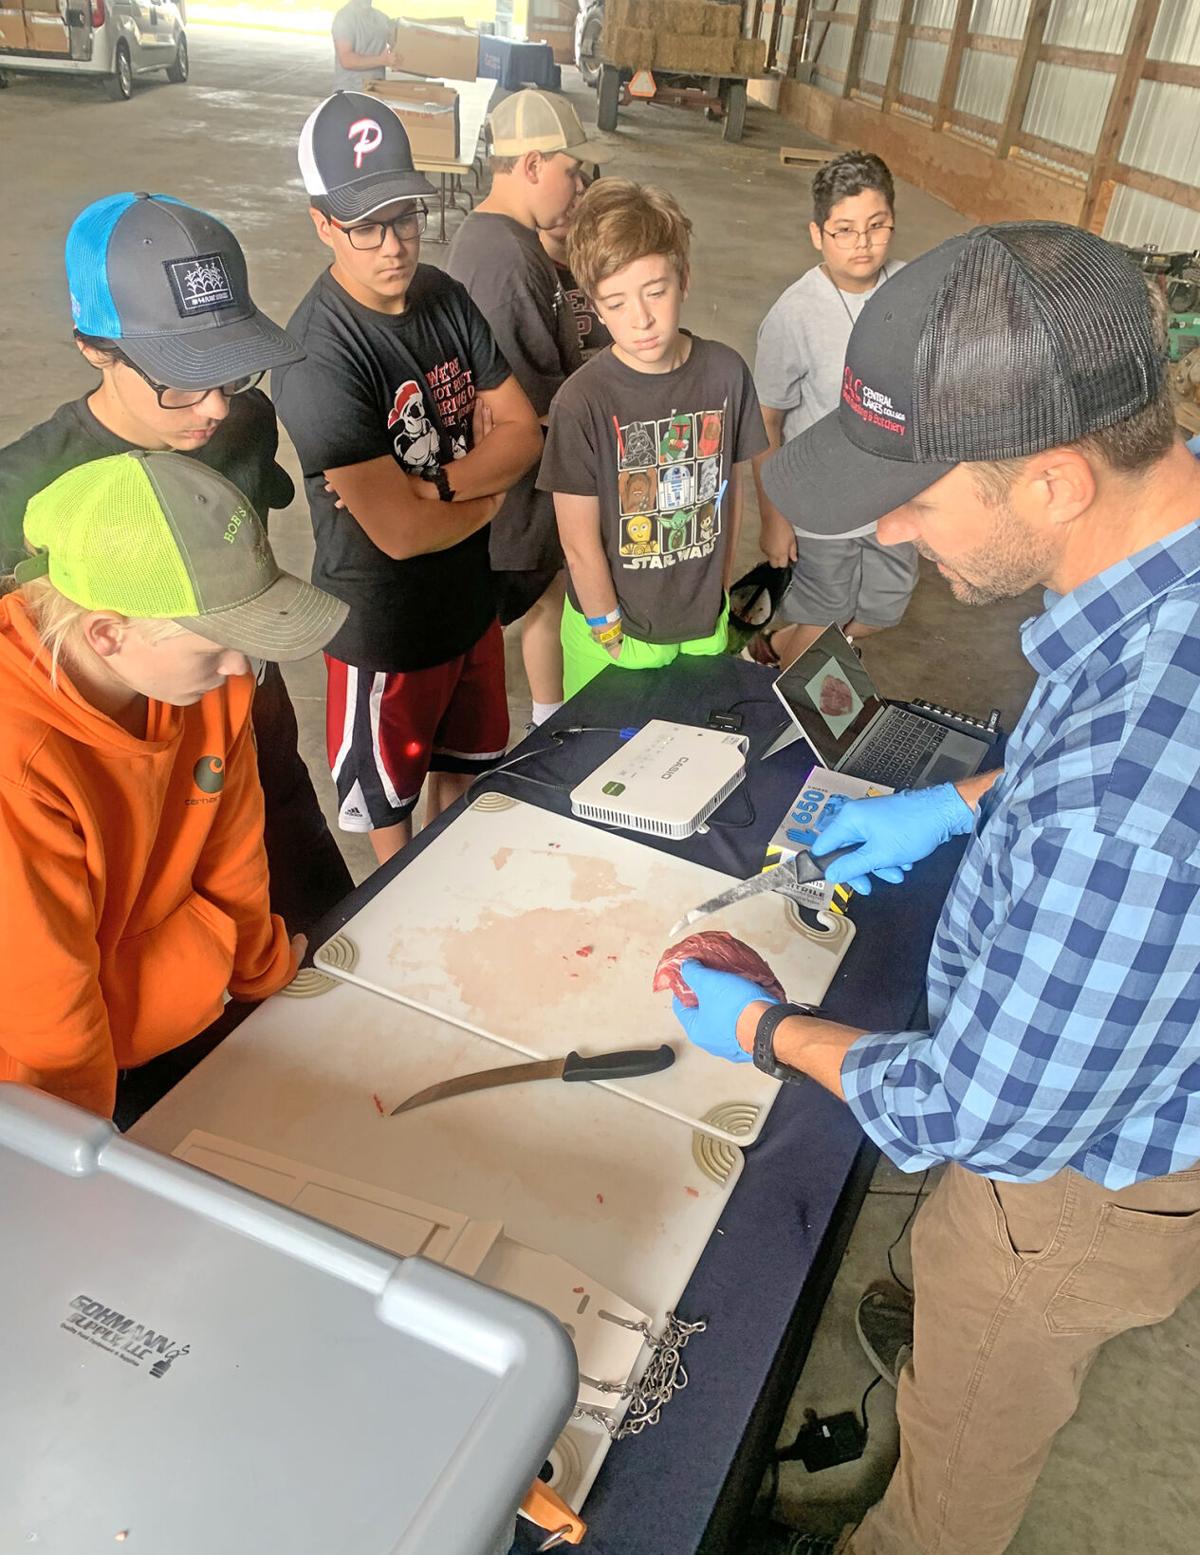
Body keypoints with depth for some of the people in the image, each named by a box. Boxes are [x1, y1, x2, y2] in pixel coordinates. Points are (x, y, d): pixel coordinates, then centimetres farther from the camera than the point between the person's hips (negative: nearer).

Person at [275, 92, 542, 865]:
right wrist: (489, 497, -11)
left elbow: (523, 432, -5)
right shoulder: (318, 354, -28)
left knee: (466, 766, 27)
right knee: (388, 797, 19)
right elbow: (401, 533, -30)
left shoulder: (445, 296, -4)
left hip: (470, 593, 7)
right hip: (384, 623, -7)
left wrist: (432, 485, -22)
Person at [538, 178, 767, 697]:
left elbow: (730, 485, 4)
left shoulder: (726, 372, -8)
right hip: (611, 633, -3)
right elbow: (580, 545, -16)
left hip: (705, 624, 4)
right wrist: (614, 640, -10)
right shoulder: (582, 401, -21)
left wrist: (719, 590, 8)